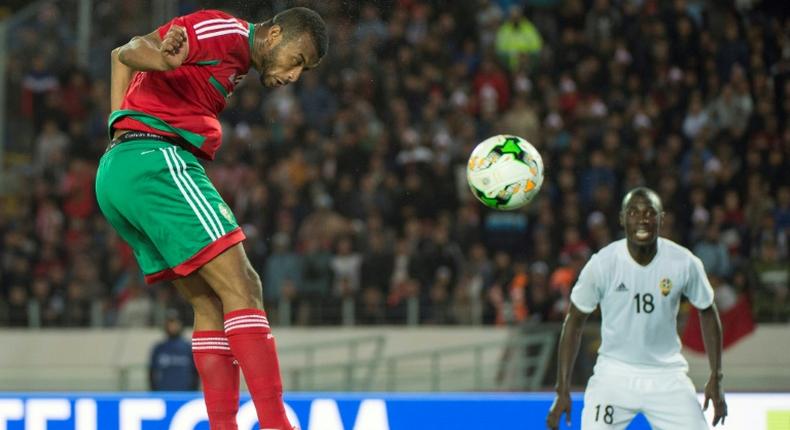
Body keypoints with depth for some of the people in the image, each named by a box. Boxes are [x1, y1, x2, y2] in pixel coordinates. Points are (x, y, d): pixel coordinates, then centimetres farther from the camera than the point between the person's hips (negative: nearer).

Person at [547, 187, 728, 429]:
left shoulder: (684, 263, -11)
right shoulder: (602, 264, -14)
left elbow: (707, 312, 5)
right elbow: (575, 321, -3)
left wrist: (715, 378, 3)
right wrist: (563, 390, -5)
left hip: (666, 375, 1)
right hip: (614, 373, -1)